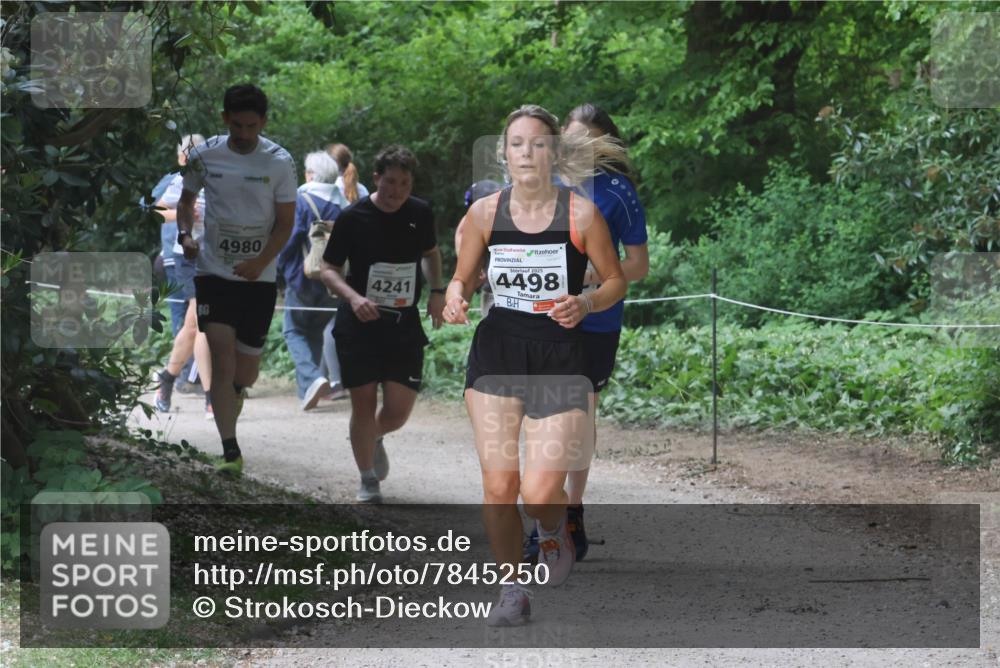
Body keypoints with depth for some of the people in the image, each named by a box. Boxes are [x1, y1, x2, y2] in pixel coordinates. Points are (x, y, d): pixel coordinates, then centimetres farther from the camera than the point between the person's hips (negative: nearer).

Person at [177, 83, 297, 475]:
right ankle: (230, 451, -15)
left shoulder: (279, 162, -4)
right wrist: (185, 234, -3)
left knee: (246, 373, 5)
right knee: (222, 360, -14)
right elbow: (187, 197, 17)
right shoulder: (205, 156, 0)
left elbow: (286, 222, -2)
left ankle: (229, 401, 40)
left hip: (259, 277, 0)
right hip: (214, 271, 0)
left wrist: (261, 262, -17)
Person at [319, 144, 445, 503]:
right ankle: (368, 481, 18)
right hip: (359, 325, -2)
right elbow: (329, 270, -4)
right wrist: (353, 297, -22)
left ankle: (375, 437, 34)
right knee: (364, 403, -1)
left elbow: (430, 252, 21)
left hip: (405, 326, 2)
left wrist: (436, 291, 6)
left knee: (399, 410, -2)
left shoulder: (420, 214, 1)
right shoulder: (353, 217, -9)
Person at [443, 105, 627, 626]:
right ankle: (511, 589, 15)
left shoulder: (581, 214, -6)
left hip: (559, 354, -2)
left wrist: (584, 304, -16)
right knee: (498, 484, -4)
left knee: (540, 491, -11)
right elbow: (463, 279, 11)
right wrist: (455, 297, -12)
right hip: (497, 350, 2)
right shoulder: (485, 212, 1)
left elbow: (616, 281, 4)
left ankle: (552, 531, 27)